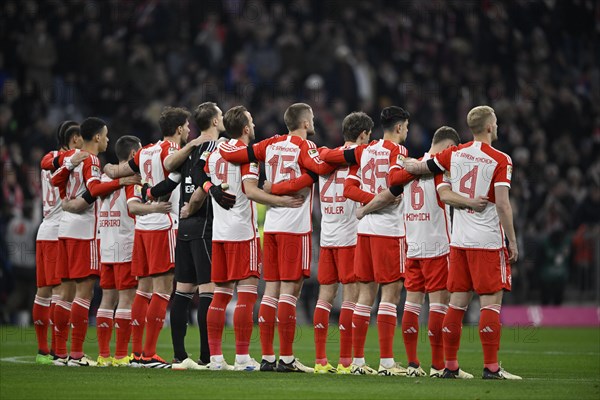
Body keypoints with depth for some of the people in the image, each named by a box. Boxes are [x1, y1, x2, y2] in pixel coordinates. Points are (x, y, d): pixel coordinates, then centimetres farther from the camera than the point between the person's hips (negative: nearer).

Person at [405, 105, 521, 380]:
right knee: (491, 301, -3)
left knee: (457, 301, 8)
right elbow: (502, 204, -14)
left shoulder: (454, 154, 6)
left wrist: (409, 163, 39)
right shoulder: (500, 160, -9)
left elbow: (416, 168, 15)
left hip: (459, 240, 5)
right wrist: (513, 243, -7)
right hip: (488, 241, -5)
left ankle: (450, 366, 9)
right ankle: (490, 367, -7)